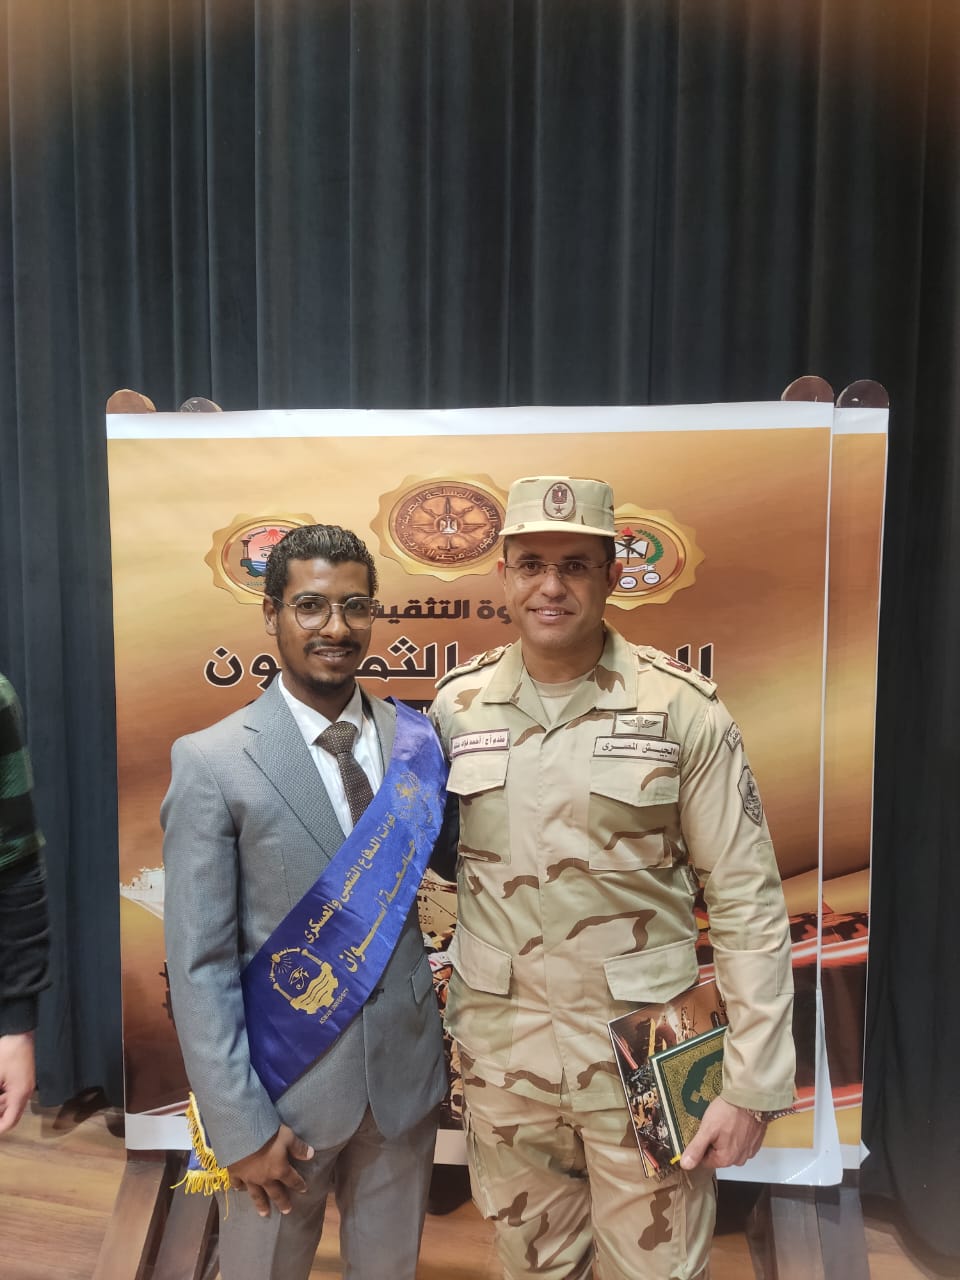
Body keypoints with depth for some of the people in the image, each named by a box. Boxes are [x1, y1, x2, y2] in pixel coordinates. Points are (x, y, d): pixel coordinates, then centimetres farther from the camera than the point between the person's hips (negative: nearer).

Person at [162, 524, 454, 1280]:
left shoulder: (416, 742, -4)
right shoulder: (214, 762, -14)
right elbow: (200, 962, -12)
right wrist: (239, 1124, -11)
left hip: (406, 1069, 3)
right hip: (289, 1079, -3)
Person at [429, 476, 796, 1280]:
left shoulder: (683, 709, -12)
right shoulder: (457, 706, -3)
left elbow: (748, 904, -8)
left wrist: (753, 1085, -9)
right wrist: (437, 1017, 6)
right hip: (502, 1049, 3)